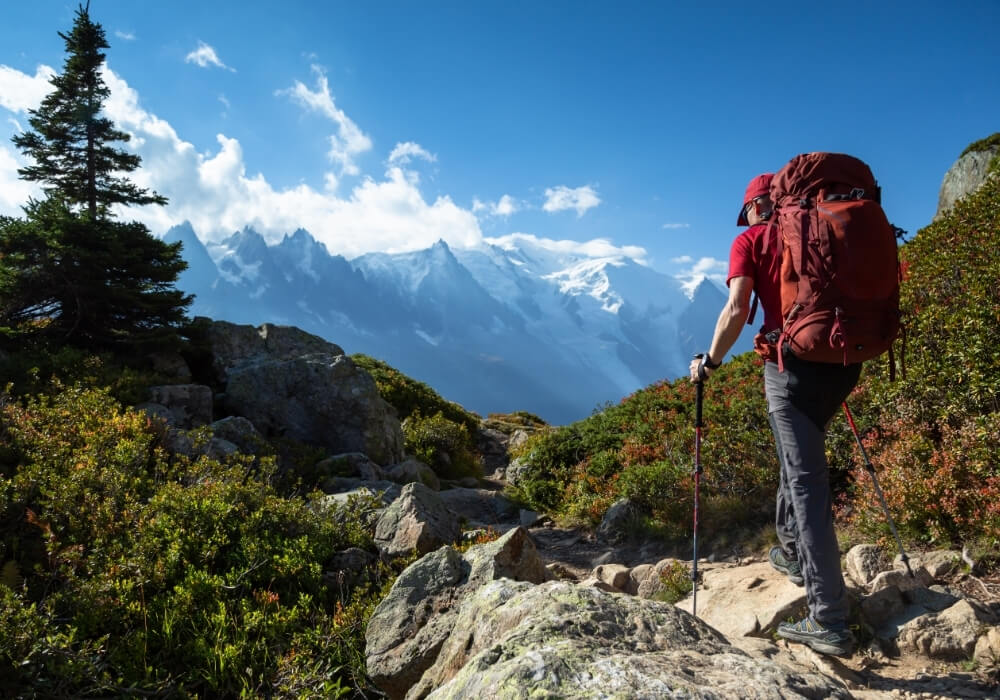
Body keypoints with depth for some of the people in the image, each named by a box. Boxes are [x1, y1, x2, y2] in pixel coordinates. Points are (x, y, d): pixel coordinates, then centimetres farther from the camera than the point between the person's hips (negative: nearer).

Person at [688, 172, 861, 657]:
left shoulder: (751, 240, 2)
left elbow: (736, 309, -9)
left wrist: (709, 362, 3)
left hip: (794, 365, -6)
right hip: (842, 362, 6)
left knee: (808, 482, -4)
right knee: (798, 456, 27)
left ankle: (830, 622, -3)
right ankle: (792, 552, 41)